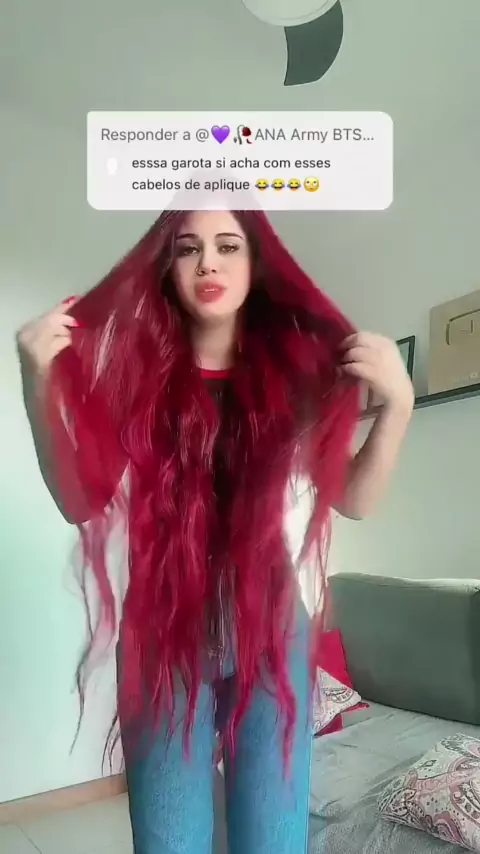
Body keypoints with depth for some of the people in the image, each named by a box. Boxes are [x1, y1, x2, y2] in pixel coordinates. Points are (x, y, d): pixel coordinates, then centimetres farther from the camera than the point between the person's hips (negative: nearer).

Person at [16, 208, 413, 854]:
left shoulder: (292, 368, -1)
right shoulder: (136, 367, -3)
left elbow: (353, 500, -2)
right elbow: (81, 503, -5)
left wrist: (397, 403, -17)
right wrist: (39, 380, -16)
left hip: (270, 631, 1)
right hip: (163, 637, 0)